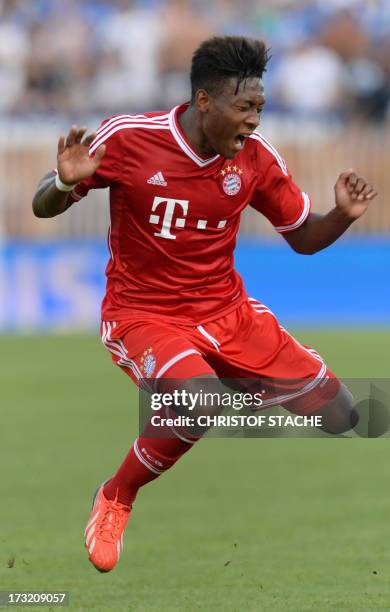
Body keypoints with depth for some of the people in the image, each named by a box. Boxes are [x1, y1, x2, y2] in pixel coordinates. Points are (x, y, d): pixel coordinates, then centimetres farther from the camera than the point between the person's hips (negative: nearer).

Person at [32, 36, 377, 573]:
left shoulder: (256, 156, -6)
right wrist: (66, 183, -30)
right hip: (142, 314, -4)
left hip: (228, 311, 4)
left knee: (339, 415, -7)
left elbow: (304, 238, 8)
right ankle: (114, 501, -8)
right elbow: (43, 208, -7)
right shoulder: (128, 138, -16)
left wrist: (343, 216, -14)